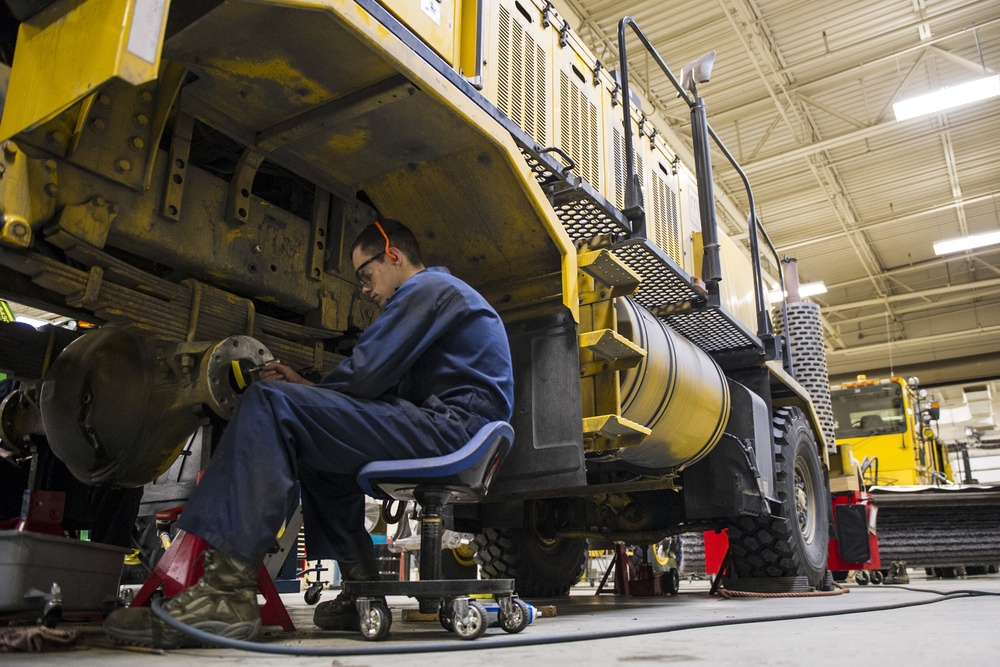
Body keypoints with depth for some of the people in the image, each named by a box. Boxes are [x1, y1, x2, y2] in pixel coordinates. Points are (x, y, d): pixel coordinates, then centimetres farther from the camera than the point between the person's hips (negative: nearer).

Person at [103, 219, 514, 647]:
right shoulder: (444, 292, 31)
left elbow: (366, 374, -12)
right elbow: (389, 388, 25)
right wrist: (305, 387, 17)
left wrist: (293, 393, 7)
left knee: (271, 404, -16)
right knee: (317, 448, 26)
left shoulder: (426, 288, -2)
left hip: (452, 424, -11)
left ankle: (226, 591, -25)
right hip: (460, 438, 11)